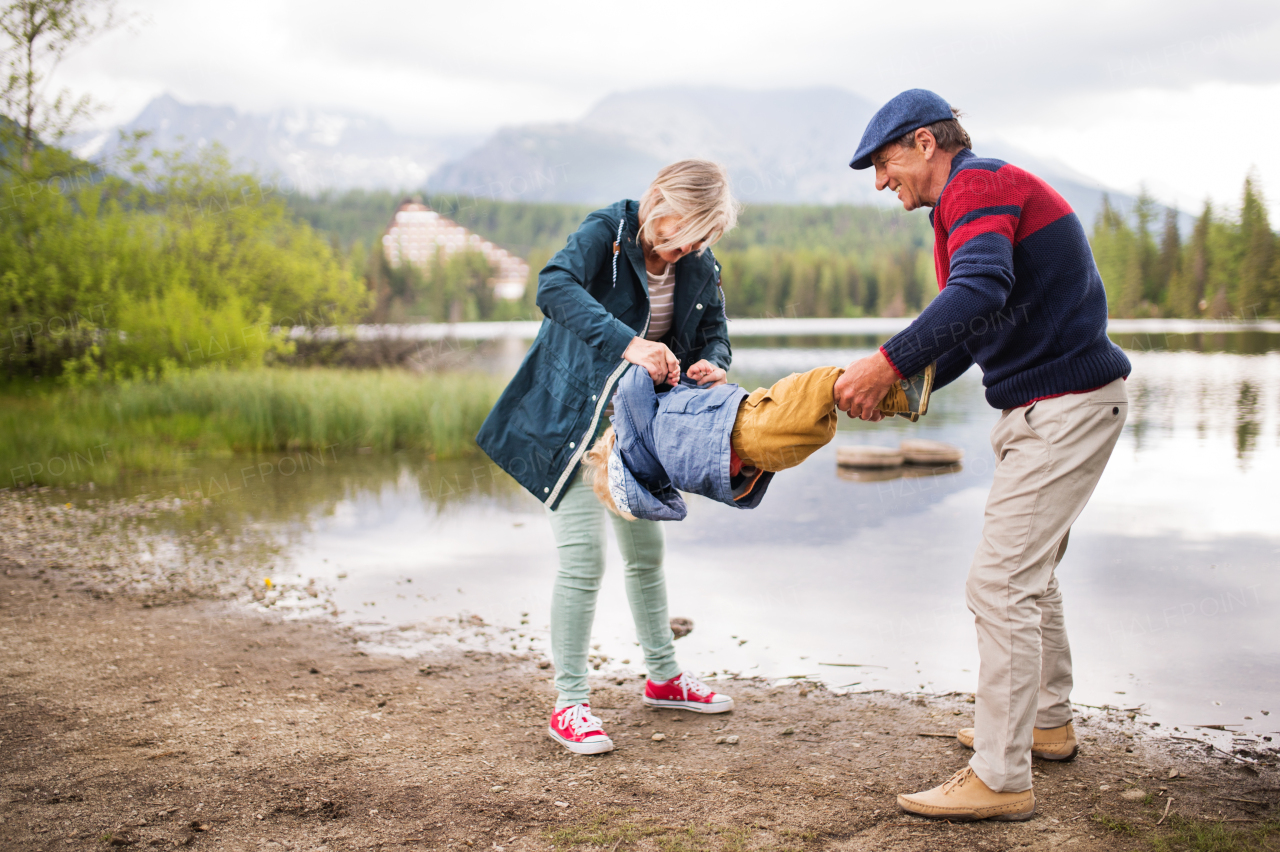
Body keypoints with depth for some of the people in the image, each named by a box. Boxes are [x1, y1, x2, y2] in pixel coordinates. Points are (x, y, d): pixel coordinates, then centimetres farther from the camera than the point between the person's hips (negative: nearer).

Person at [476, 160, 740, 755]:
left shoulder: (699, 264, -2)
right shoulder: (606, 232, -21)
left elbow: (714, 329, 6)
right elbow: (555, 288, -38)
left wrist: (712, 362, -19)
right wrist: (627, 343, -50)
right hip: (572, 416, -6)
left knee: (646, 552, 16)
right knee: (584, 560, -10)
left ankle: (663, 677, 33)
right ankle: (570, 705, 1)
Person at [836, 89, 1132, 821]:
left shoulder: (978, 184, -13)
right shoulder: (978, 196, 20)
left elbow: (980, 292, -32)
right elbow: (964, 338, 20)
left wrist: (887, 363, -33)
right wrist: (901, 390, 5)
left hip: (1066, 406, -11)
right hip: (1052, 404, 11)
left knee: (1002, 582, -11)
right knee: (1030, 570, 22)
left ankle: (1001, 779, -6)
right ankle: (1048, 722, 37)